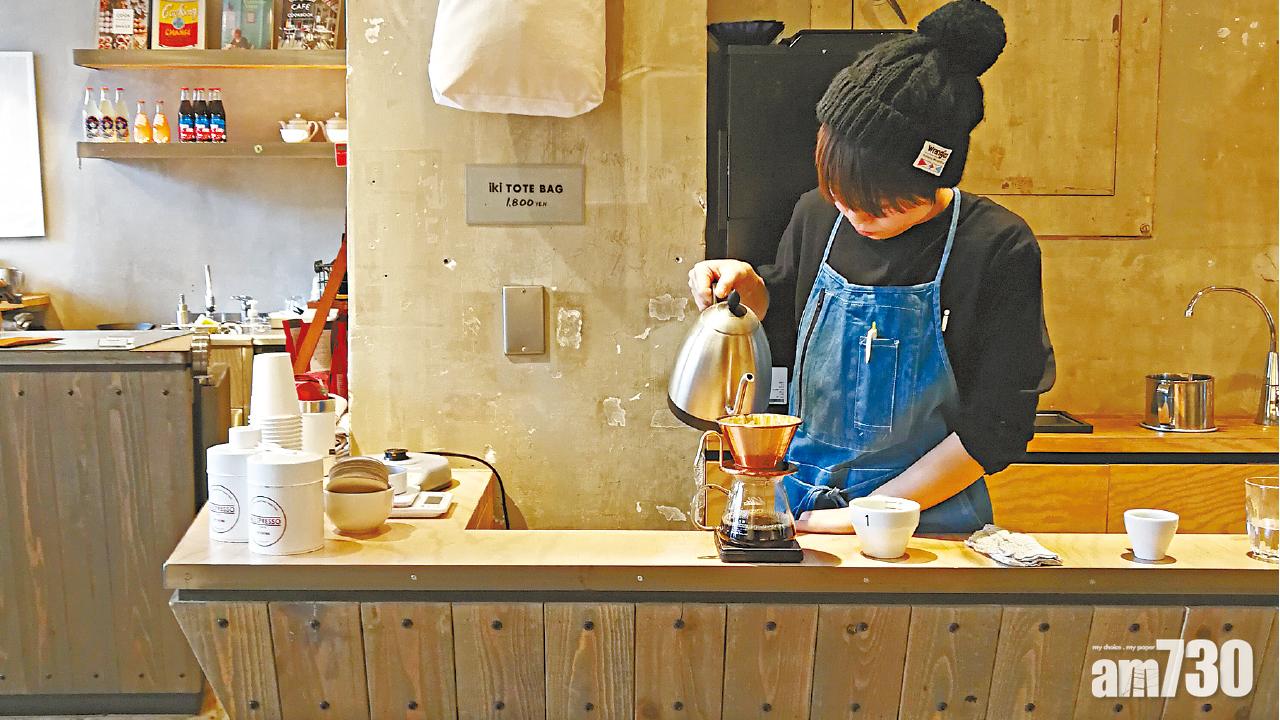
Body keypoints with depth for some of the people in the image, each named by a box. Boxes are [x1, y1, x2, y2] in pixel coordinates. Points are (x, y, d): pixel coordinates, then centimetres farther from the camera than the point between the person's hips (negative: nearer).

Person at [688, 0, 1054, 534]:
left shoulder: (998, 247, -11)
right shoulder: (816, 214, 1)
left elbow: (996, 430, -10)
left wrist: (861, 516, -10)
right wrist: (749, 286, -1)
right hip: (800, 505, 2)